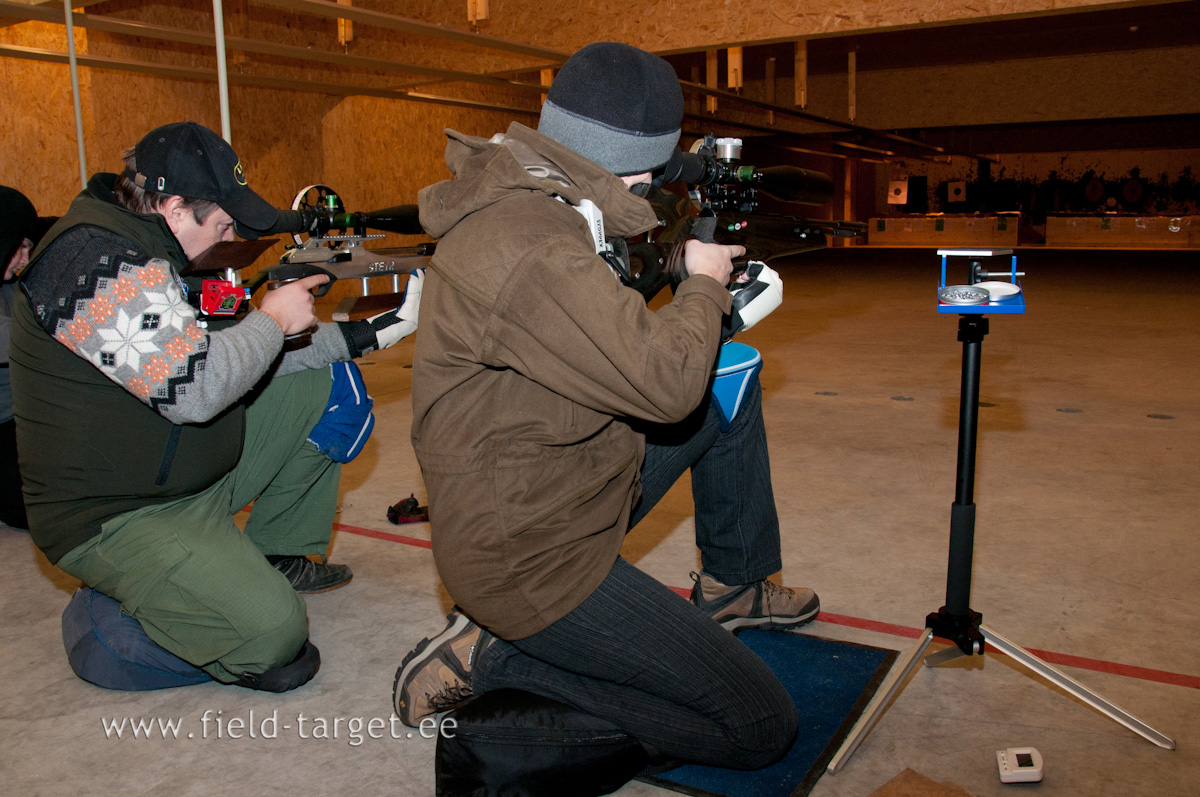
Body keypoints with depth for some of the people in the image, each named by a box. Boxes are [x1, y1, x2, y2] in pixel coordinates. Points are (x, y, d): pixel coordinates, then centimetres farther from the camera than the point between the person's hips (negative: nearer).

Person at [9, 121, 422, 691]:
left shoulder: (147, 253, 9)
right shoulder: (101, 263, -24)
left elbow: (229, 352, 11)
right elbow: (195, 388, -31)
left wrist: (364, 335, 6)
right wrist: (272, 319, -14)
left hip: (195, 475, 10)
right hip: (116, 517, -10)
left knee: (319, 385, 7)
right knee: (271, 634, -24)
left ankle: (276, 557, 15)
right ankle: (119, 616, 4)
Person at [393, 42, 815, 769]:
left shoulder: (526, 200, 4)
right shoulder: (525, 246, -29)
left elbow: (620, 341, 16)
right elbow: (664, 384, -28)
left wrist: (722, 307, 6)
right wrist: (705, 283, -10)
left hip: (576, 486, 10)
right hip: (532, 558, -10)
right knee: (762, 728, -5)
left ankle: (732, 585, 30)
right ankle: (492, 658, -2)